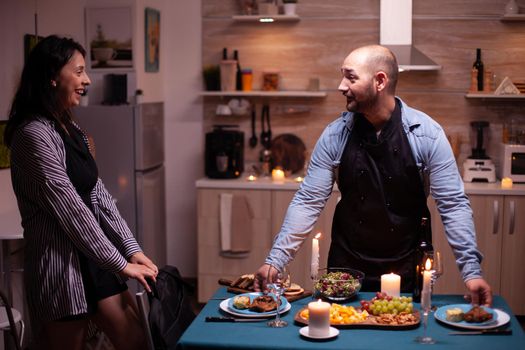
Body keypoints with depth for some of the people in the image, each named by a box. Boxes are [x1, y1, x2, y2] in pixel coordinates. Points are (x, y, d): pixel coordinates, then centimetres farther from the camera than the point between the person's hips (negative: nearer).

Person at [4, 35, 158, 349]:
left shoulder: (70, 129, 12)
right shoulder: (34, 135, -16)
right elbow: (71, 211, -19)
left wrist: (132, 249, 3)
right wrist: (121, 264, -13)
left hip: (95, 261, 9)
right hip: (60, 266, -9)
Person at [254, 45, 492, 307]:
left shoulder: (427, 133, -12)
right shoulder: (334, 135, -7)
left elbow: (453, 205, -9)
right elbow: (308, 202, -5)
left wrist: (471, 270, -16)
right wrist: (274, 261, -10)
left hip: (407, 272, -1)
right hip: (345, 268, 2)